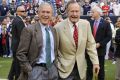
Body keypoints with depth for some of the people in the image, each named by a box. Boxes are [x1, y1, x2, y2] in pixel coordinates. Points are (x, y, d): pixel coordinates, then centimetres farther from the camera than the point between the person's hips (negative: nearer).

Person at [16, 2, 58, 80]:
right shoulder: (29, 30, -9)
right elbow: (21, 54, -10)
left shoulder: (53, 30, 9)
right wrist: (29, 71, -13)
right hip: (36, 70, -5)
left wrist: (55, 66, 9)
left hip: (52, 69, 6)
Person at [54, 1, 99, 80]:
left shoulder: (86, 24, -3)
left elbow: (91, 44, 3)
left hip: (81, 67, 3)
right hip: (65, 67, -3)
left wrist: (95, 62, -1)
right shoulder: (58, 27, -13)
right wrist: (56, 66, -4)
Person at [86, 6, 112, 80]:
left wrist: (99, 44, -15)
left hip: (100, 49, -3)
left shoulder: (106, 23, -6)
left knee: (100, 68, 7)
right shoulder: (90, 23, 6)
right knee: (89, 68, 9)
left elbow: (109, 36, -8)